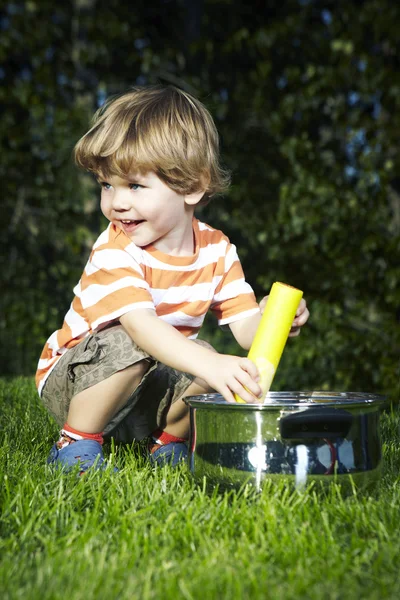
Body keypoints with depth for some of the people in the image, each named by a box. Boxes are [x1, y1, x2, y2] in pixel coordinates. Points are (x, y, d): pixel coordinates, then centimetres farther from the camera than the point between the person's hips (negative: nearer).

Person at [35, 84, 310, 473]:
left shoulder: (216, 251, -8)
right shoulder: (114, 253, -25)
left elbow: (245, 328, -11)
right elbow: (140, 325, -41)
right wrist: (208, 365, -55)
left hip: (143, 394, 5)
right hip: (70, 382, -4)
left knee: (206, 359, -22)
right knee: (125, 346, -35)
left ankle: (167, 441, 2)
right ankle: (77, 442, -14)